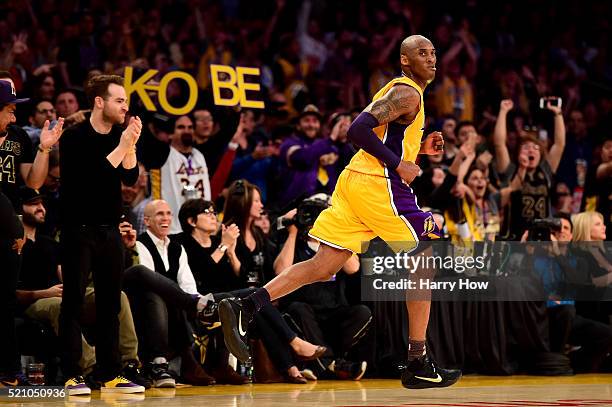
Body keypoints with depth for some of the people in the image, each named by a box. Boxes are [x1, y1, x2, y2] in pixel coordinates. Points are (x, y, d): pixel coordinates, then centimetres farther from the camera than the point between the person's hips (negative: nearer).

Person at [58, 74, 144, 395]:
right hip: (78, 230, -5)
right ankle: (72, 376, -6)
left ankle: (111, 375, 8)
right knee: (74, 302, -6)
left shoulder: (120, 136, 7)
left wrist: (131, 146, -16)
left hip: (109, 230, 6)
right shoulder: (75, 137, -10)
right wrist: (122, 147, -21)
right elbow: (90, 178, -21)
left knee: (110, 303, 5)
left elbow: (130, 179, -2)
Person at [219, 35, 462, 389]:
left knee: (323, 268, 4)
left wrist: (419, 148, 20)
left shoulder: (400, 91, 23)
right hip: (379, 185, -9)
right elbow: (359, 130, -20)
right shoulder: (407, 93, -9)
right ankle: (419, 364, 3)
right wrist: (399, 164, -17)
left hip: (354, 181, 9)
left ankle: (244, 308, -9)